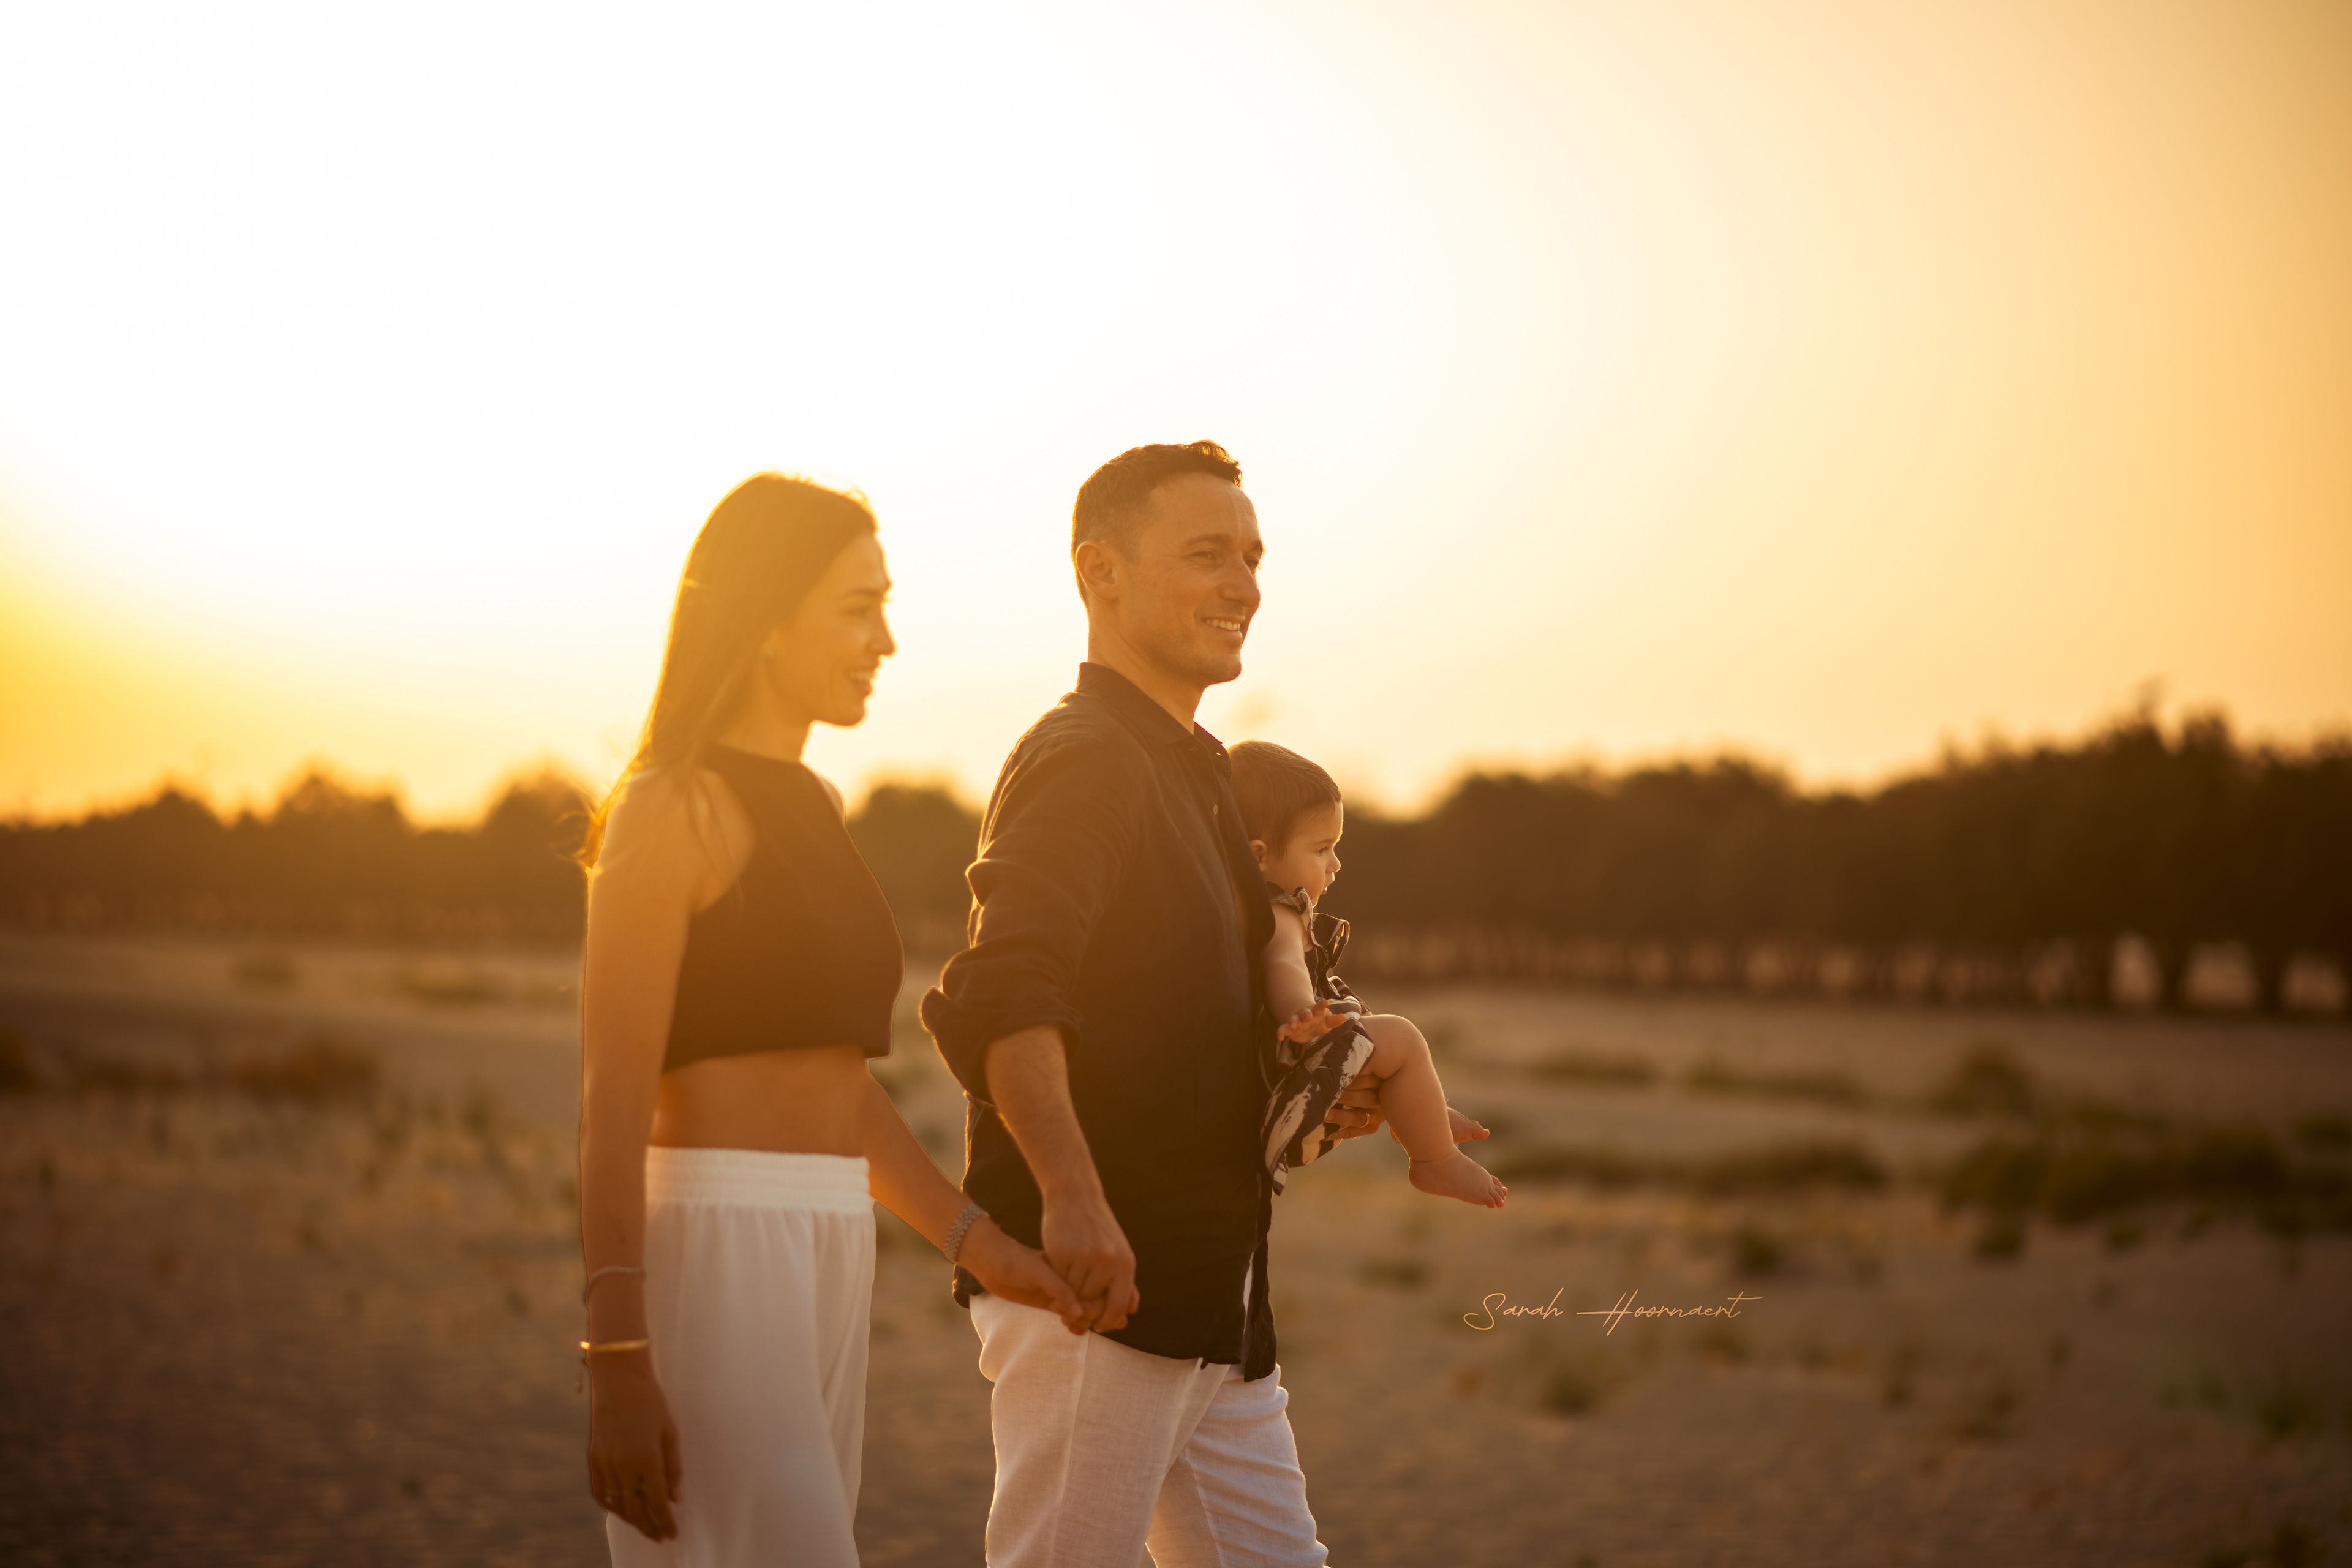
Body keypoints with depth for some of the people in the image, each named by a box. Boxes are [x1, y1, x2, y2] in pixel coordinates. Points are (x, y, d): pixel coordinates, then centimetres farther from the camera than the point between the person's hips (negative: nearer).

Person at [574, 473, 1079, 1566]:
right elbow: (612, 1098, -13)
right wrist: (617, 1365, -18)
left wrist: (975, 1242, 13)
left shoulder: (813, 810, 19)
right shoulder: (670, 809, -8)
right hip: (709, 1251, -9)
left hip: (820, 1260, 9)